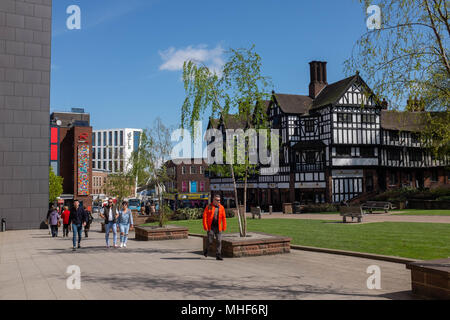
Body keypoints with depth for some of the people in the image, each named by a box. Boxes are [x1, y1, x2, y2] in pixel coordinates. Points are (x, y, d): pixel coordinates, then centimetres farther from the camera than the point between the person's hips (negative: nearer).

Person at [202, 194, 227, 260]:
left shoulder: (221, 207, 6)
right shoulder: (209, 207, -3)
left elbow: (224, 218, 7)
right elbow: (204, 217, -5)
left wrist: (224, 227, 3)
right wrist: (205, 226, -11)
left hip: (218, 227, 3)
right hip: (211, 227, -3)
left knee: (219, 241, -3)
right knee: (210, 241, 0)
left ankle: (218, 255, 3)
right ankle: (206, 250, 31)